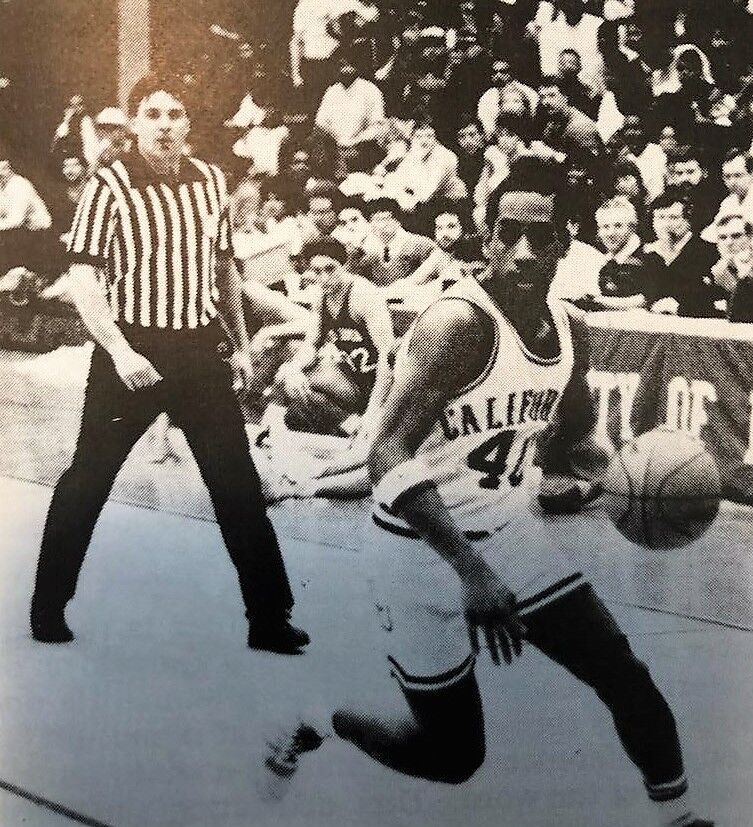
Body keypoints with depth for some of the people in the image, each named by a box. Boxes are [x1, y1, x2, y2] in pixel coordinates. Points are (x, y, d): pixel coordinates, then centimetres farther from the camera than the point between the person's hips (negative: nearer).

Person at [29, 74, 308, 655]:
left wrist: (241, 342, 17)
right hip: (131, 351, -4)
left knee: (238, 481, 4)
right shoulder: (110, 186, -7)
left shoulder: (211, 181, 7)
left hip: (201, 349, 4)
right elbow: (83, 280, -11)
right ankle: (49, 605, 26)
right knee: (88, 480, 6)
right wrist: (121, 352, -21)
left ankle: (269, 618, 14)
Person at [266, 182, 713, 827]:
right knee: (454, 753, 4)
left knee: (624, 673, 5)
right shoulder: (458, 324, -25)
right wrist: (471, 569, -42)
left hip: (505, 526, 7)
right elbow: (390, 460, -32)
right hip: (424, 543, -6)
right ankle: (322, 722, 30)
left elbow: (572, 433, 19)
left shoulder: (569, 330, -1)